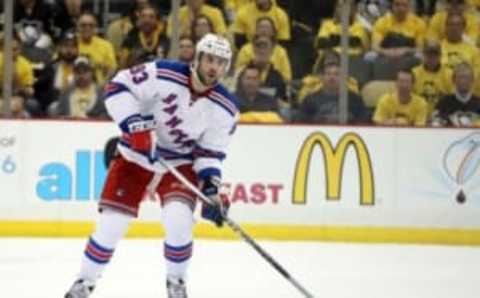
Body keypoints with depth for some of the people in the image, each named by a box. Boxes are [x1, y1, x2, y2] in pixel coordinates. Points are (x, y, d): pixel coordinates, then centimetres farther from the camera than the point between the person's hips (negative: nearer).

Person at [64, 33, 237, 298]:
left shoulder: (225, 109, -12)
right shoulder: (163, 75, -23)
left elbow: (210, 153, -4)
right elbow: (118, 87, -22)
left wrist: (211, 189, -18)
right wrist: (137, 128, -30)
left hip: (181, 164, 2)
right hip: (135, 156, -1)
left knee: (178, 219, -22)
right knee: (111, 224, -7)